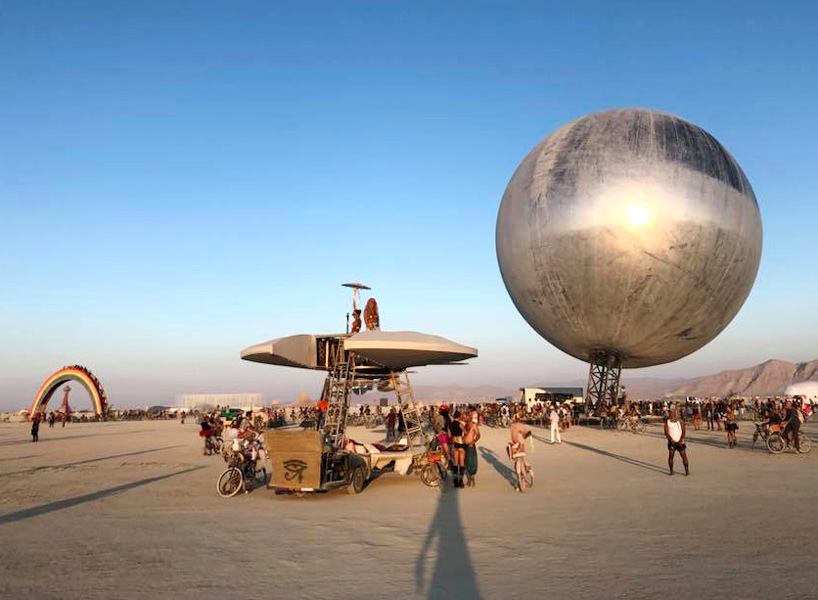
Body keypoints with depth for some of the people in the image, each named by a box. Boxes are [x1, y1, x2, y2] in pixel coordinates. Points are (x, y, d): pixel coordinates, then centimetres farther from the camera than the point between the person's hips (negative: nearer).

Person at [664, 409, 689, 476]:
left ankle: (687, 470, 6)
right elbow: (666, 432, -5)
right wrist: (671, 439, -19)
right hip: (671, 442, 0)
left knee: (684, 456, -2)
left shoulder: (681, 422, 1)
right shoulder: (667, 422, 0)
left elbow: (683, 432, -4)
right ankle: (671, 471, 5)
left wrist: (681, 440, -18)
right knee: (670, 456, -4)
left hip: (680, 442, 0)